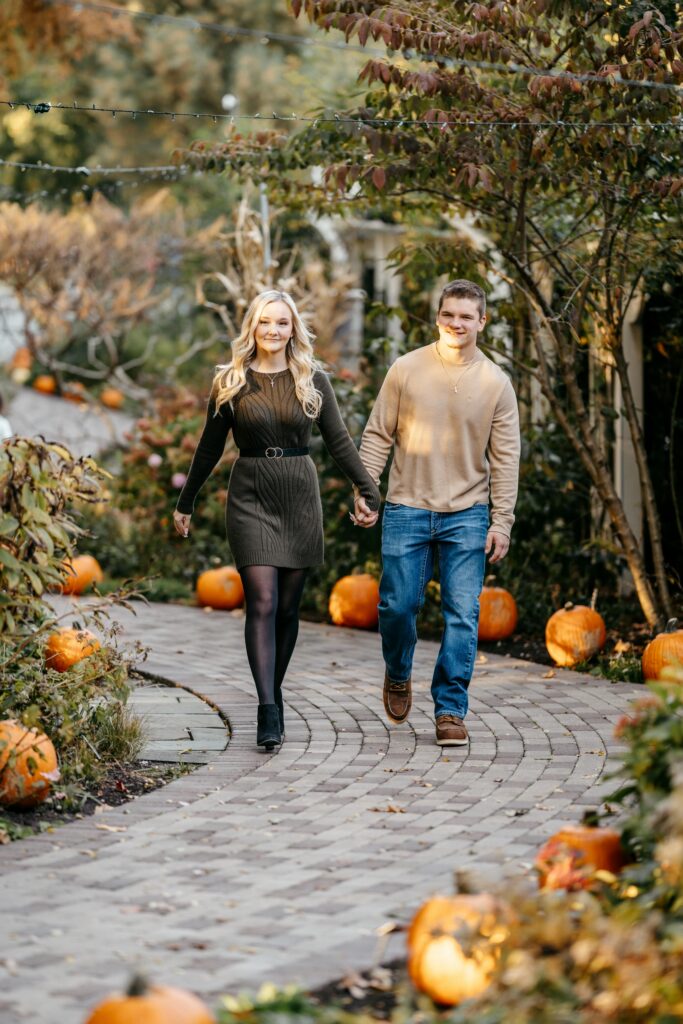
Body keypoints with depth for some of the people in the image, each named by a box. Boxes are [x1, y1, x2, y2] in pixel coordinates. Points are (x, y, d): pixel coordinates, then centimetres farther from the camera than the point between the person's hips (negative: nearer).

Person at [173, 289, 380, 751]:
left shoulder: (313, 380, 4)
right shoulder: (231, 382, 2)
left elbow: (339, 441, 6)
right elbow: (210, 447, 10)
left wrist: (369, 488, -3)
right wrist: (186, 502, 14)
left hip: (300, 494, 2)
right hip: (251, 496, -1)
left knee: (288, 606, 6)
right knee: (262, 603, -12)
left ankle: (274, 693, 22)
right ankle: (268, 712, -18)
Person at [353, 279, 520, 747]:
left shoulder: (496, 382, 1)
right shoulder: (407, 370, 0)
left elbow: (506, 458, 2)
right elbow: (378, 434, 5)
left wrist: (502, 521, -3)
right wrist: (364, 489, -3)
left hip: (467, 514, 0)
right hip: (407, 509, 0)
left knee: (462, 615, -4)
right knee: (398, 604, 0)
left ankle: (451, 710, 4)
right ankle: (398, 674, 30)